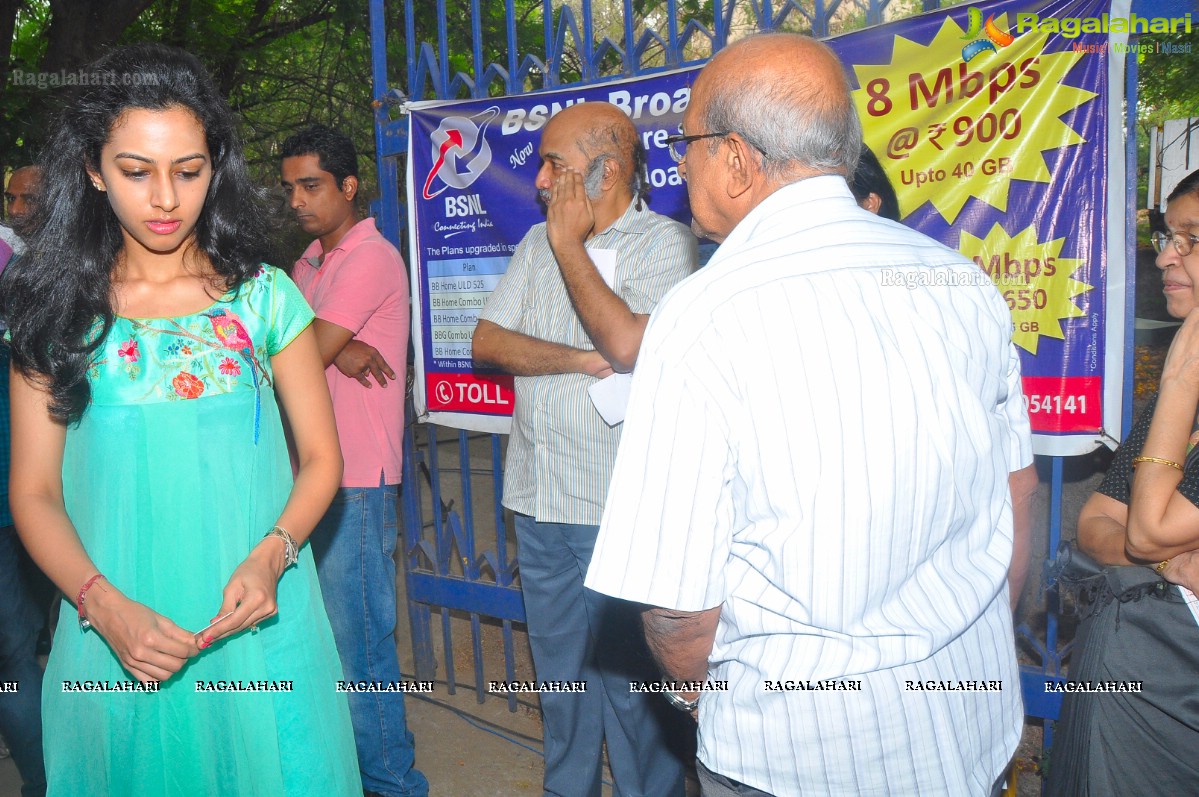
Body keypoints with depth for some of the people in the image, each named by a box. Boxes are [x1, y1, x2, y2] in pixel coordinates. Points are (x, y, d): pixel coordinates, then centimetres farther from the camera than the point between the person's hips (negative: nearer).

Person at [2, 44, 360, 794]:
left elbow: (321, 458, 1)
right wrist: (105, 606, -14)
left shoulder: (264, 296, -1)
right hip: (115, 641, 1)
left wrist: (271, 556, -16)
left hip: (257, 627, 0)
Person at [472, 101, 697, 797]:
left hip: (620, 505, -6)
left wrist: (570, 243, -12)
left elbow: (628, 345, -22)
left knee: (630, 678, 5)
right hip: (540, 501, 6)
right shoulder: (539, 242, 11)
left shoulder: (665, 241, -7)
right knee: (560, 670, 19)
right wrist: (580, 360, -14)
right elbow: (488, 341, 2)